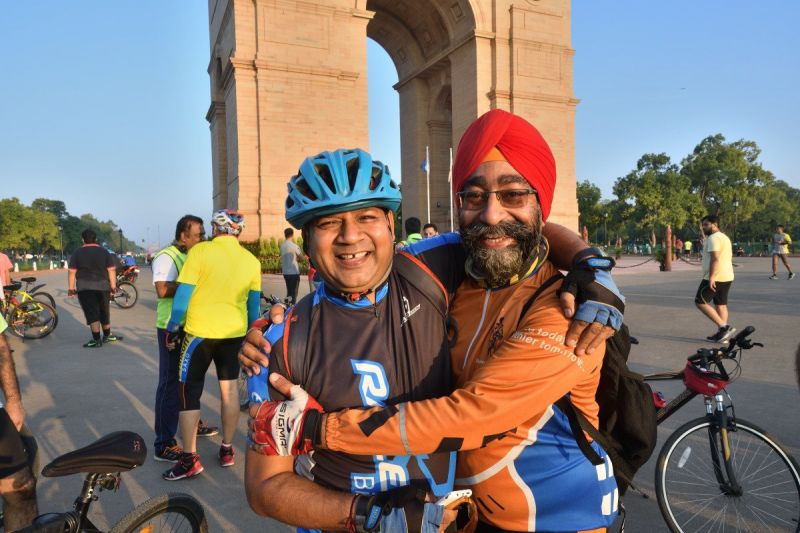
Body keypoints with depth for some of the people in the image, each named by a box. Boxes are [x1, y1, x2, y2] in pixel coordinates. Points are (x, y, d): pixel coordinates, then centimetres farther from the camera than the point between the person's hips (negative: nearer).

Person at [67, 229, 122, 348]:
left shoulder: (77, 253, 0)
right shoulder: (104, 252, 4)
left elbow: (71, 272, -1)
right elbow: (111, 270, 1)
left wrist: (71, 287, 5)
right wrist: (113, 286, 6)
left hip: (85, 288, -2)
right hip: (102, 286, 2)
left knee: (92, 313, -1)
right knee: (104, 312, 16)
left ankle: (96, 340, -4)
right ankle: (107, 335, 27)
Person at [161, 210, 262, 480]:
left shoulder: (200, 251, -13)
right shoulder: (251, 261, -1)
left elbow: (182, 296, -13)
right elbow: (254, 305, 6)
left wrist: (172, 329, -1)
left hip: (199, 332, -4)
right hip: (234, 333, 4)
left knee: (189, 393, 7)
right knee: (229, 389, 15)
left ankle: (189, 459, 12)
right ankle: (227, 450, 26)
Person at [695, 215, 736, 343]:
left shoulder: (714, 238, -14)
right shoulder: (724, 237, 19)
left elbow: (715, 258, -24)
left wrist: (711, 277, -27)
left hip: (715, 278, -10)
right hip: (727, 277, 10)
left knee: (700, 302, -5)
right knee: (721, 304, 11)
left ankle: (724, 327, -10)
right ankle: (722, 332, 12)